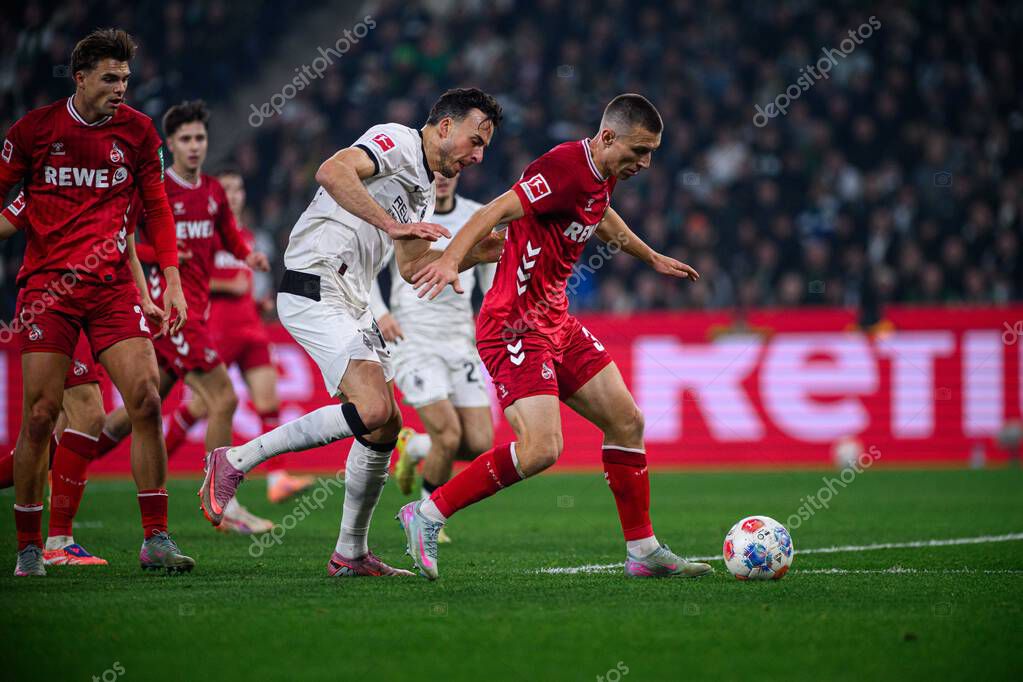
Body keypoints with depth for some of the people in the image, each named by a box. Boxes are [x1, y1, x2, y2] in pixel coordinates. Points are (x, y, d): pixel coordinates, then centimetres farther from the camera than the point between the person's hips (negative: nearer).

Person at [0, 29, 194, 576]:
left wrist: (171, 279, 6)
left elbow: (156, 207, 13)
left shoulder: (137, 130, 6)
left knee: (146, 399, -12)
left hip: (113, 285, 2)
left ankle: (156, 540, -6)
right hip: (47, 284, -2)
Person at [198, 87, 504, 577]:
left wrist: (486, 251, 15)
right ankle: (234, 462, -13)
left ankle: (351, 553, 16)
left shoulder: (423, 188, 22)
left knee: (385, 425, 7)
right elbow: (331, 172, -26)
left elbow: (414, 267, 24)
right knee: (372, 410, -22)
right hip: (316, 291, -11)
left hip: (350, 305, 11)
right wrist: (393, 225, -28)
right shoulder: (396, 141, -8)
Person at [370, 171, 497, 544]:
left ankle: (412, 447, 27)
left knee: (480, 444, -5)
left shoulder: (476, 217, 4)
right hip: (413, 340, -5)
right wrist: (379, 313, -10)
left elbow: (490, 265, 19)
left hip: (460, 340, 5)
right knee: (449, 436, -18)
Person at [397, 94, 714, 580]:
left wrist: (652, 258, 47)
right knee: (541, 449, -21)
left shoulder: (603, 175, 10)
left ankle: (643, 550, 19)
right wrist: (450, 260, -45)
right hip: (515, 327, -10)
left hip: (555, 323, 10)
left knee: (626, 423, 8)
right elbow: (498, 210, -29)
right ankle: (427, 514, -7)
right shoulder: (565, 168, -20)